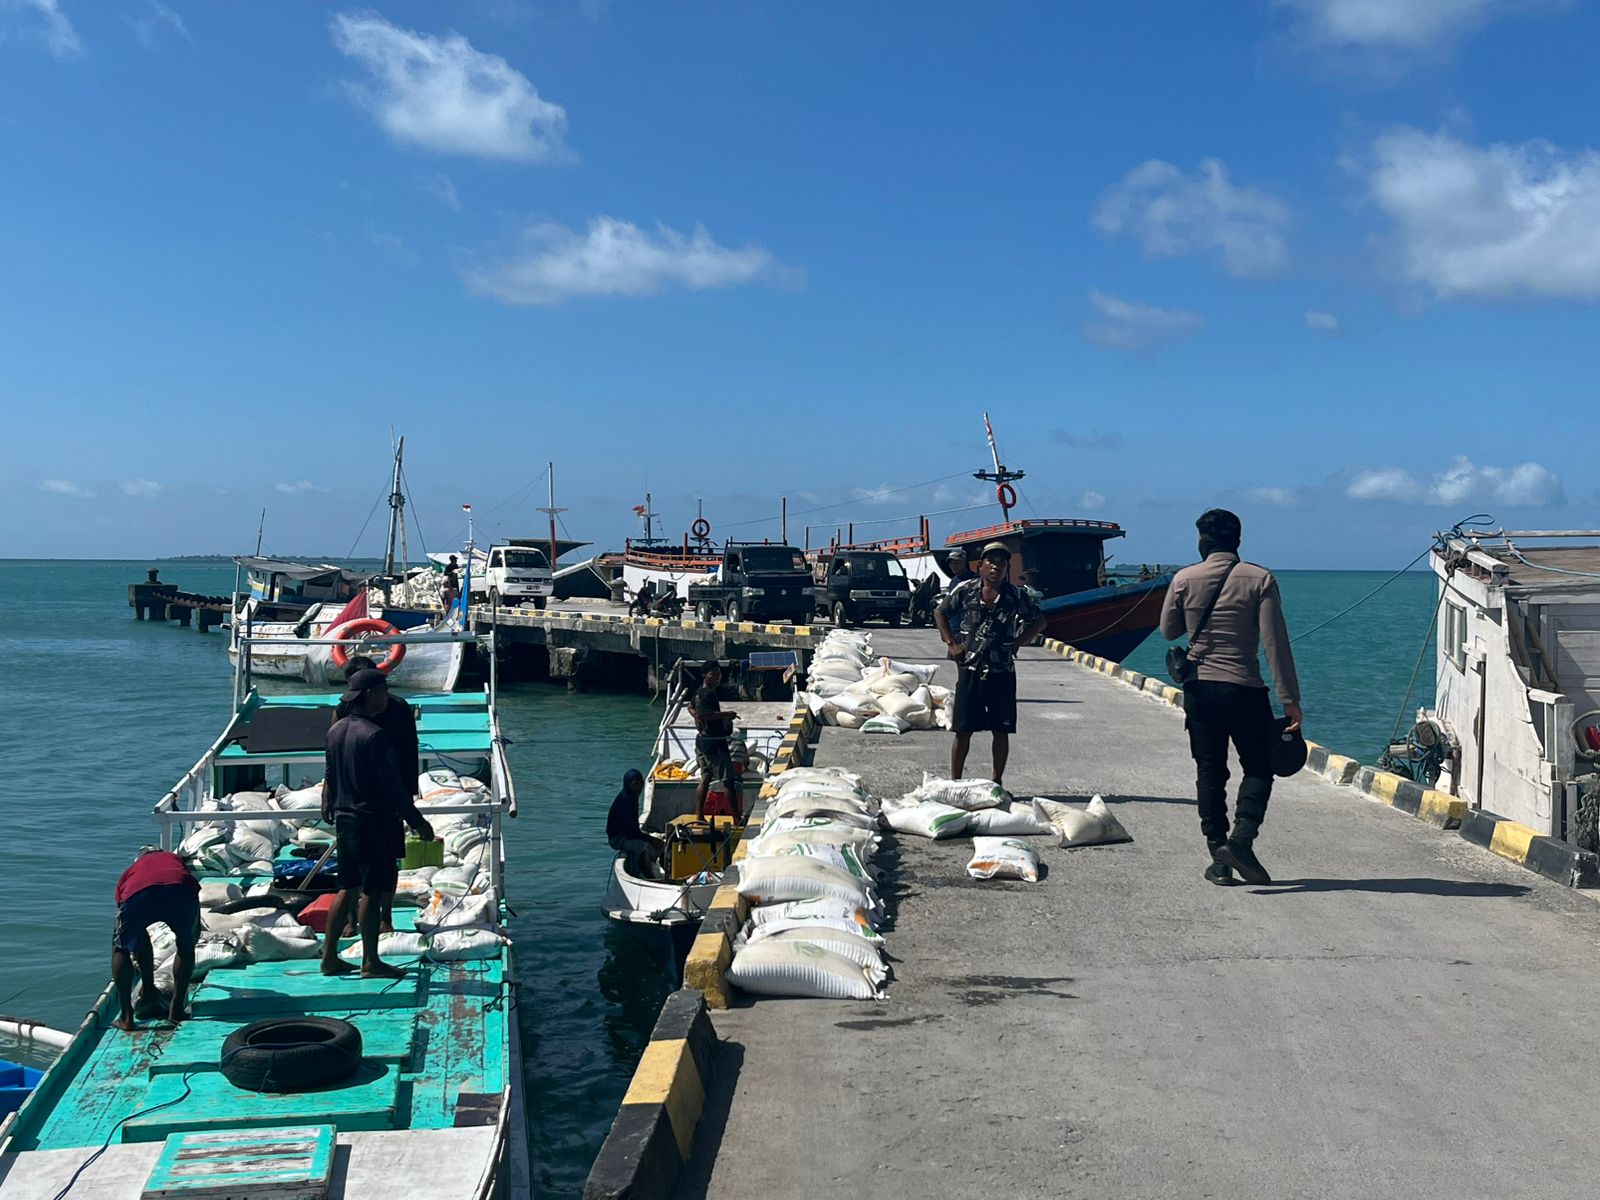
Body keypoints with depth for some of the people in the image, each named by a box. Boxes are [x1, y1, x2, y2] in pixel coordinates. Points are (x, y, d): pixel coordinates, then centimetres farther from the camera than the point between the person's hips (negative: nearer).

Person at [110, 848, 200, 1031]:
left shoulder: (130, 872, 41)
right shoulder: (176, 860, 43)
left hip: (138, 894, 0)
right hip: (180, 891, 0)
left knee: (120, 949, 27)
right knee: (186, 947, 30)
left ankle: (126, 1017, 22)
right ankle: (176, 1009, 27)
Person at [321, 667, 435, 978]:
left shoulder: (336, 730, 7)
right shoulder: (374, 735, -18)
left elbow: (330, 775, 17)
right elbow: (392, 784, -18)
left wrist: (329, 804, 30)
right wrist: (417, 821, -12)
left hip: (344, 818, 9)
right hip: (372, 821, -9)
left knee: (348, 888, 16)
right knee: (372, 891, -1)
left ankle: (329, 956, 19)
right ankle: (370, 962, 5)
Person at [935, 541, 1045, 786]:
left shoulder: (1016, 596, 0)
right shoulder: (965, 591, -1)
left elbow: (1039, 621, 11)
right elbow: (940, 613, 12)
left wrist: (1016, 643, 2)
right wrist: (951, 643, 3)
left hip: (1002, 672, 1)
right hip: (969, 670, -1)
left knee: (1001, 730, 5)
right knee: (963, 730, 1)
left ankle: (997, 781, 16)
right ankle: (954, 781, 11)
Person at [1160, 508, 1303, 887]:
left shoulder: (1184, 579, 0)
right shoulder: (1259, 579, -6)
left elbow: (1168, 631, 12)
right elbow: (1275, 642, -10)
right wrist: (1289, 699, -8)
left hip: (1198, 686, 3)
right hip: (1243, 688, -2)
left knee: (1210, 771, 9)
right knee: (1258, 768, 9)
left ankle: (1219, 858, 10)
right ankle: (1240, 839, -12)